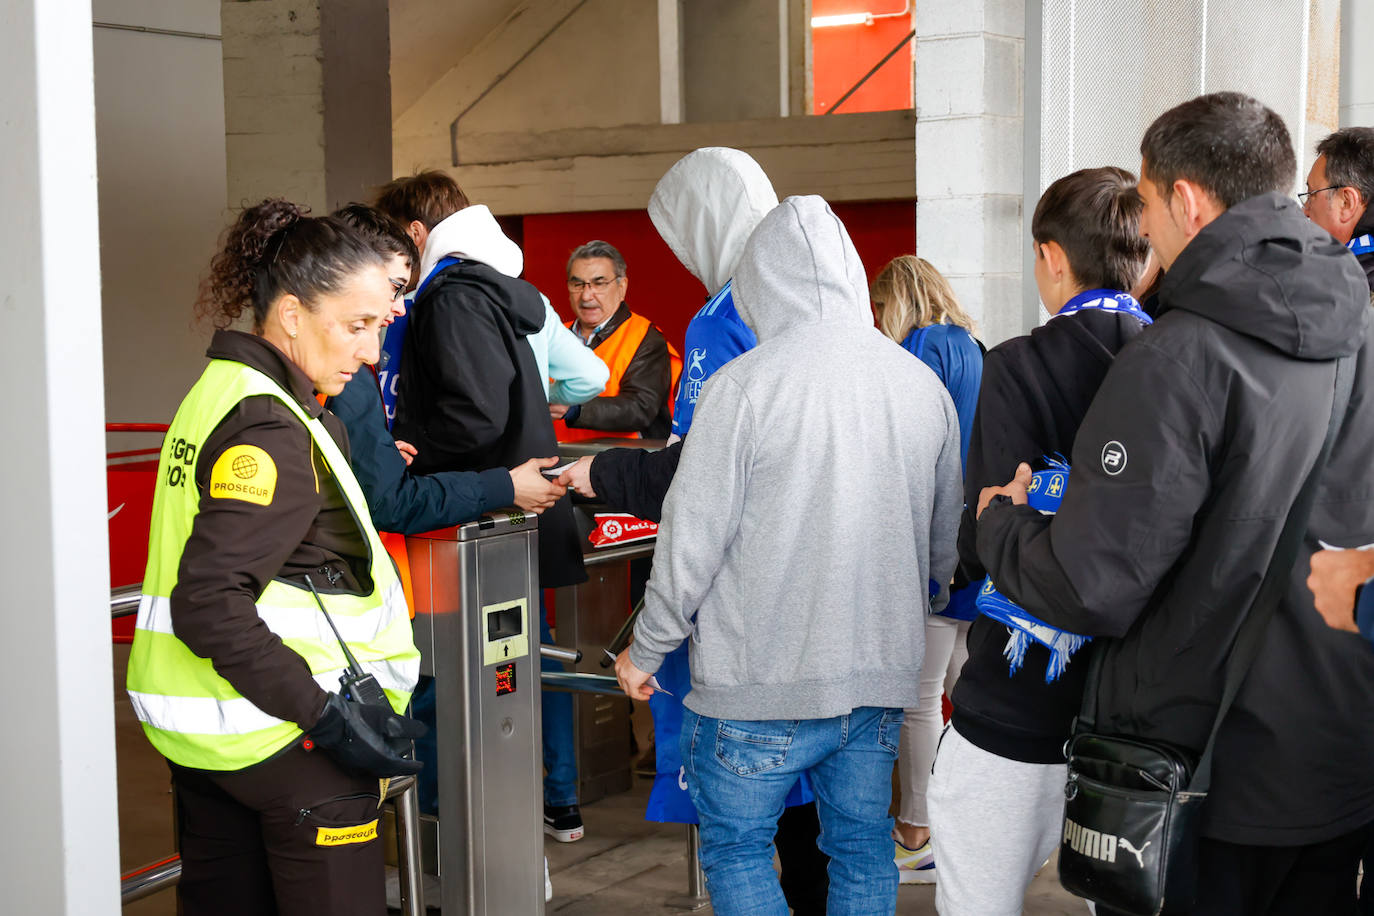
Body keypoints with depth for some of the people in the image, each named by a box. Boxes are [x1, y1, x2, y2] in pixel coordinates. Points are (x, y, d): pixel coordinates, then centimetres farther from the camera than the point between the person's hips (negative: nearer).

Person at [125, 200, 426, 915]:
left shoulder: (218, 393, 11)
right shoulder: (270, 429, -17)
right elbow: (209, 602, -24)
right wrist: (326, 716, -25)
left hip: (199, 731, 10)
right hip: (284, 739, -10)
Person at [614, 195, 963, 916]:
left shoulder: (744, 384, -14)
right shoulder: (922, 384, 2)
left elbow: (692, 538, -12)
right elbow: (946, 540, 12)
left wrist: (646, 650, 2)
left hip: (763, 680, -5)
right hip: (881, 673, 5)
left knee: (735, 847, 11)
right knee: (862, 848, 17)